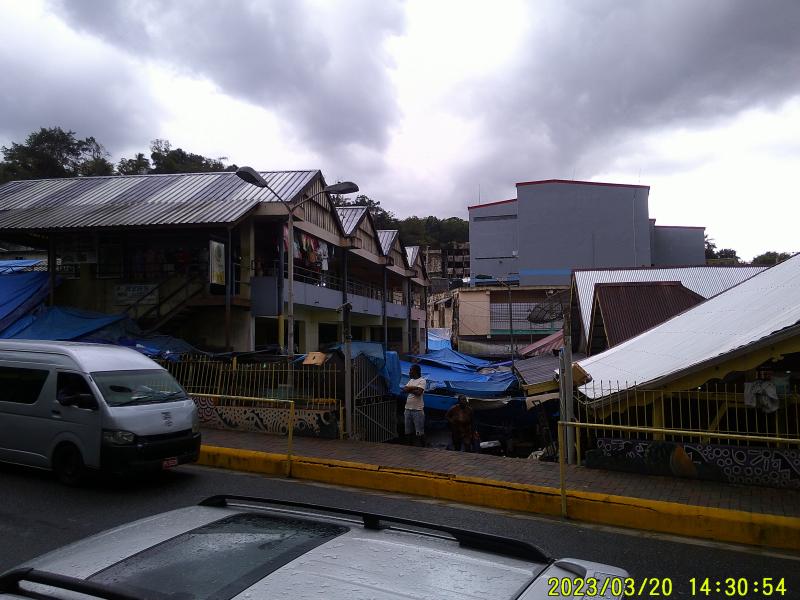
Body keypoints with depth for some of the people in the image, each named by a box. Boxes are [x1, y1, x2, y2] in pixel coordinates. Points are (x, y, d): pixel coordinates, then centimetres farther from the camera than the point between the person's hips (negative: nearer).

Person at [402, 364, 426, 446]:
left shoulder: (422, 380, -6)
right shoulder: (411, 380, 17)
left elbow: (418, 392, -20)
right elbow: (404, 389, 2)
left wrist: (409, 389, -4)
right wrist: (414, 388, -11)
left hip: (418, 410, -8)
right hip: (408, 409, 8)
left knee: (419, 432, -5)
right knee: (408, 432, 13)